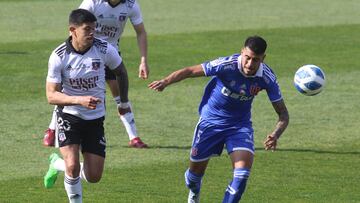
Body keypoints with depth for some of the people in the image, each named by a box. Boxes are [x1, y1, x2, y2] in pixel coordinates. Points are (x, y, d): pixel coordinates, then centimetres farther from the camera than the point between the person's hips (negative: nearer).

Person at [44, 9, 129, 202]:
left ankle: (57, 164, 31)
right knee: (73, 166, -23)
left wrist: (124, 101, 18)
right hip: (69, 116, -3)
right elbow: (51, 95, -17)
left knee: (93, 177, 1)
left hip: (95, 119, 3)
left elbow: (121, 71, 9)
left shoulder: (105, 49, -12)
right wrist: (80, 100, -33)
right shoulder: (59, 56, -17)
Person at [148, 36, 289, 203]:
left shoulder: (267, 78, -20)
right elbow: (190, 71, -21)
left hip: (240, 124, 1)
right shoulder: (226, 65, -28)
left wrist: (275, 135, -33)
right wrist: (166, 82, -37)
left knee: (243, 172, -19)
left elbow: (283, 114, -13)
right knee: (196, 169, 11)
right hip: (211, 120, -1)